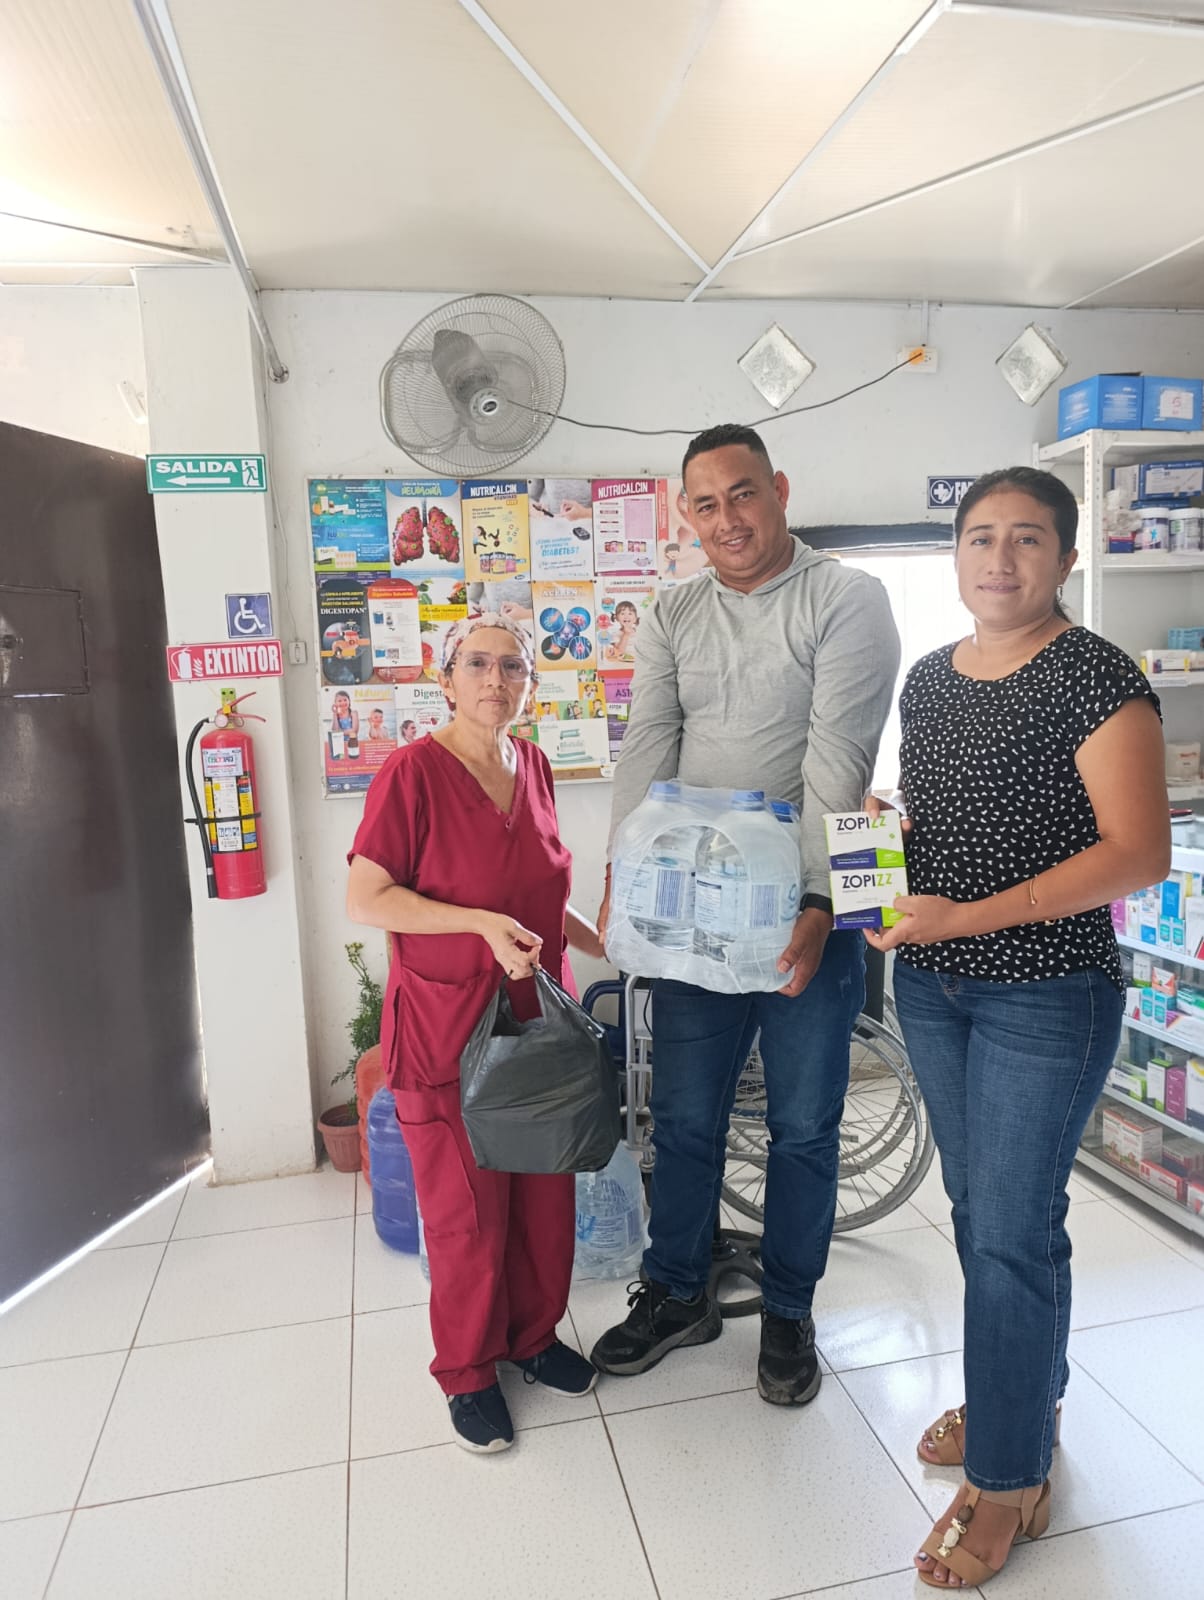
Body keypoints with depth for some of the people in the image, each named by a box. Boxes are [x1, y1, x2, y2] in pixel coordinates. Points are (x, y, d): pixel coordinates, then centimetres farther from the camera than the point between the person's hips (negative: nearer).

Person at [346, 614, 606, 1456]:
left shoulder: (534, 765, 5)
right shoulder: (414, 769, -14)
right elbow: (364, 898, -16)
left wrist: (604, 945, 16)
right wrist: (482, 923, -24)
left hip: (538, 1020, 6)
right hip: (448, 1030, -5)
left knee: (546, 1195, 16)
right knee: (468, 1214, 9)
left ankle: (535, 1334, 41)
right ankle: (468, 1371, 33)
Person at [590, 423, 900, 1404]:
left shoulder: (848, 600, -6)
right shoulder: (673, 618, 9)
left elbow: (837, 763, -16)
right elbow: (647, 751, -1)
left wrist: (815, 903, -23)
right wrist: (624, 878, -12)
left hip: (808, 909, -3)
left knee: (804, 1126, 11)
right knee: (684, 1117, 15)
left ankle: (788, 1313, 34)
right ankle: (678, 1295, 37)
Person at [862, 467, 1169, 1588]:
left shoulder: (1092, 677, -13)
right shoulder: (928, 678, 8)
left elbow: (1138, 851, -18)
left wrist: (970, 915, -24)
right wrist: (883, 823, -2)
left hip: (1043, 996, -6)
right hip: (929, 986, 7)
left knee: (1011, 1232, 2)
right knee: (977, 1207, 19)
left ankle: (1010, 1478, 23)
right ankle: (1022, 1397, 42)